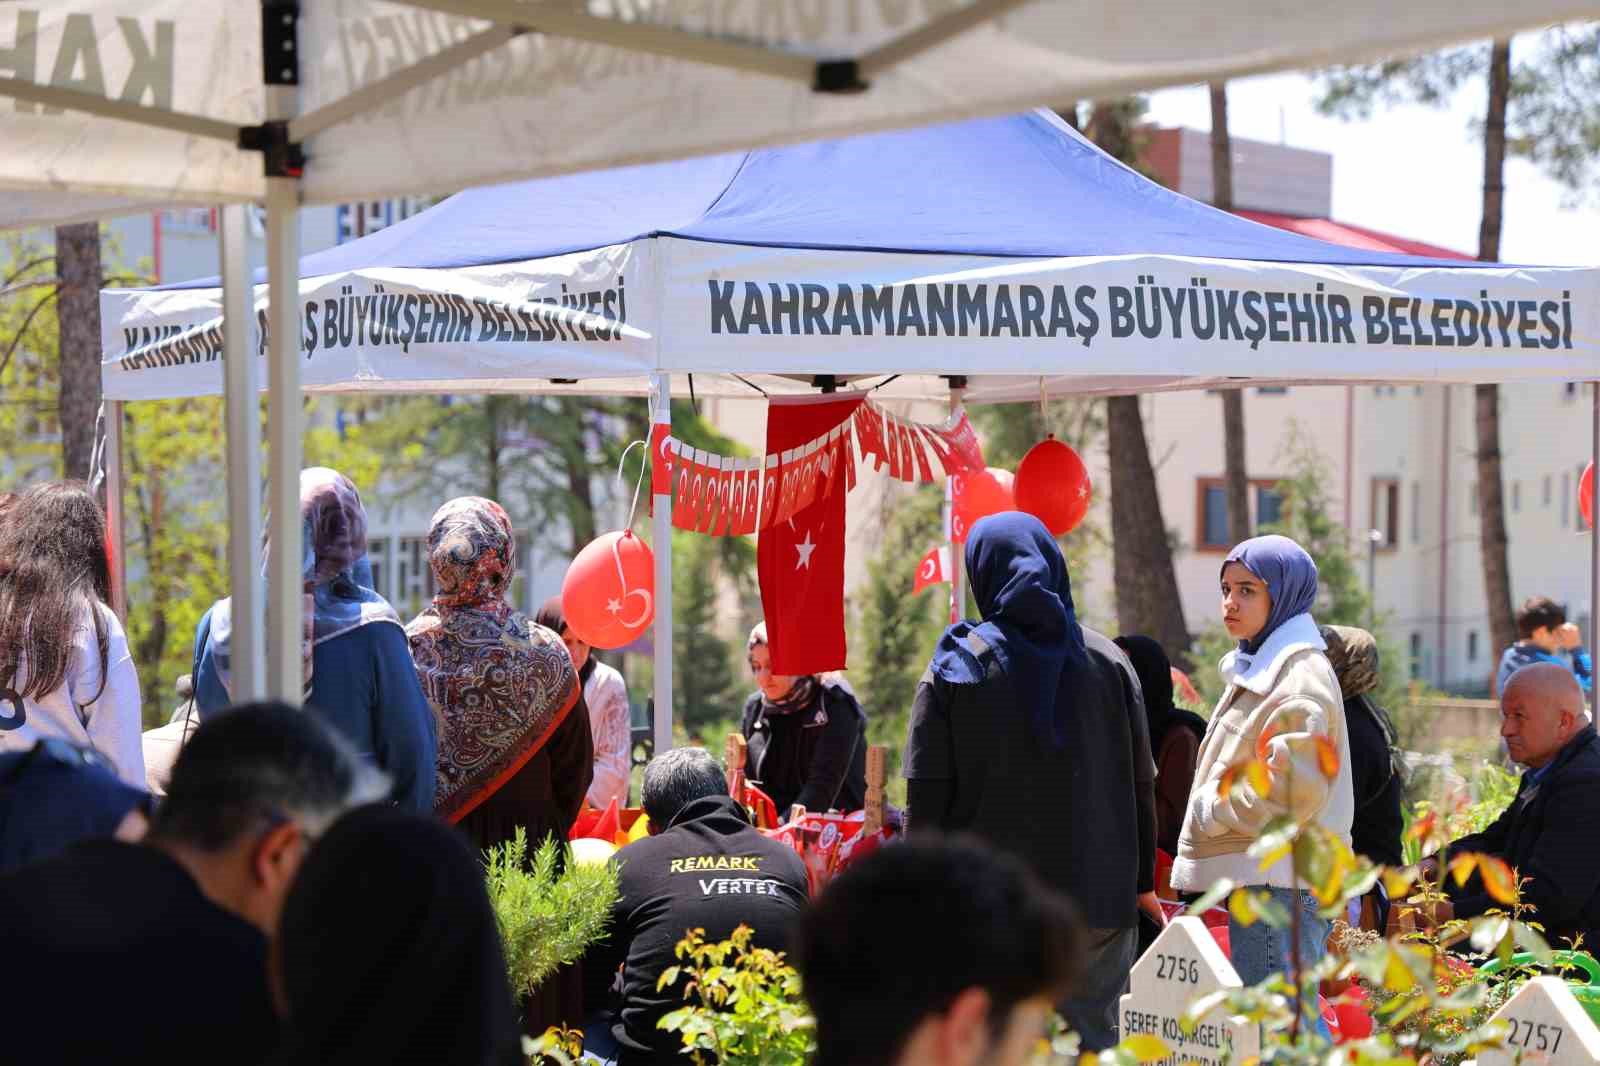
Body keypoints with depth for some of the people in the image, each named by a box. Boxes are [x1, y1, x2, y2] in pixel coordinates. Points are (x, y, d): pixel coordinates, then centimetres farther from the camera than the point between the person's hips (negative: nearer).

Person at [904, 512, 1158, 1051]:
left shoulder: (954, 667, -1)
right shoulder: (1108, 661, 5)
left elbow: (926, 801, -3)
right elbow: (1141, 784, 7)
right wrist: (1143, 884, 16)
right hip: (1098, 901, 2)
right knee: (1093, 1037, 7)